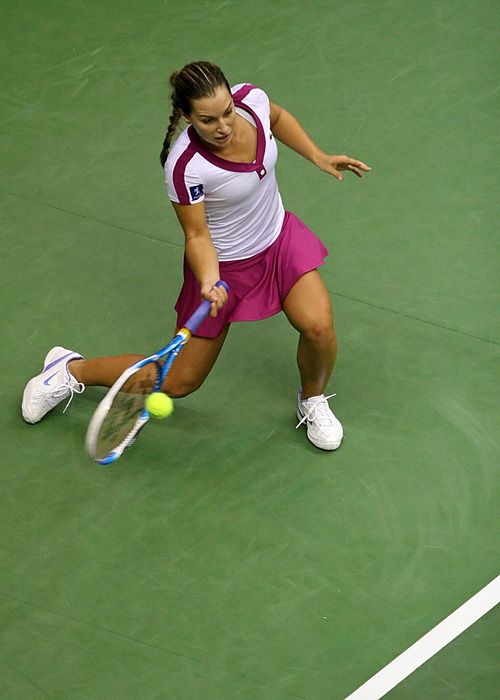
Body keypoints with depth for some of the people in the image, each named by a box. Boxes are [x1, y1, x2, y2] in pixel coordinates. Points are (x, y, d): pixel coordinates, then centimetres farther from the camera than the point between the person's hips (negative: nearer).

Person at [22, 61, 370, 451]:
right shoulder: (184, 166, -34)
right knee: (178, 383, 6)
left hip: (279, 238, 4)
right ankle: (72, 370, 28)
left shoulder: (252, 98, -20)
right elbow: (197, 236, -21)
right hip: (225, 265, -4)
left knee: (318, 327, -21)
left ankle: (313, 402, 13)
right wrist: (209, 281, -38)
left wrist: (319, 158, 0)